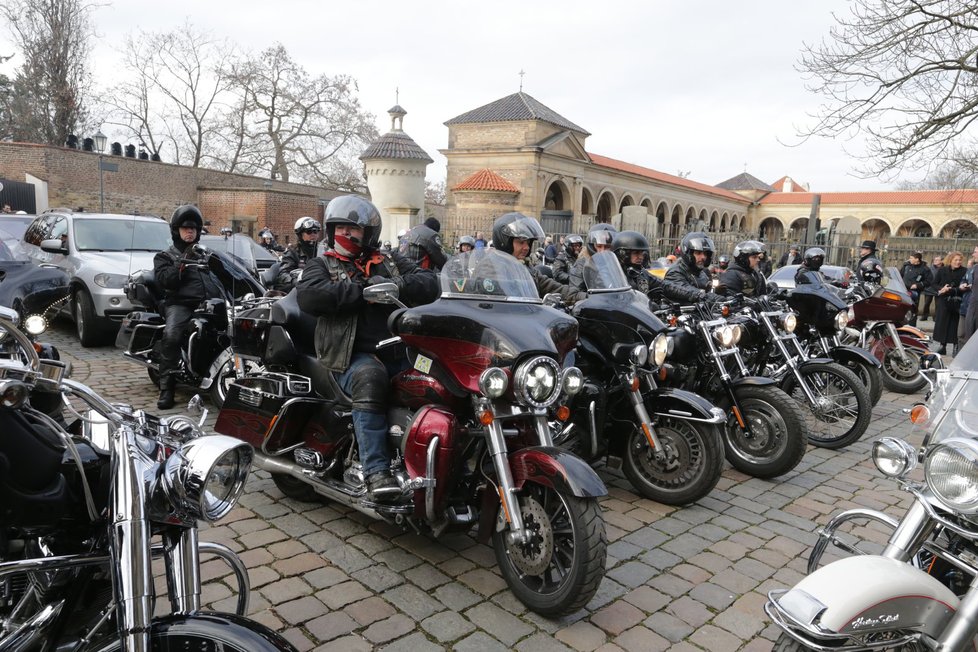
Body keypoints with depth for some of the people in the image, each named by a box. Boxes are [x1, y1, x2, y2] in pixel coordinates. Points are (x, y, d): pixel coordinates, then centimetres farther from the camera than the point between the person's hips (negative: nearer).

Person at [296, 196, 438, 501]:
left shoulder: (390, 262, 22)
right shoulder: (321, 265, 15)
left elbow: (430, 284, 9)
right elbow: (308, 295, -9)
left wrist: (398, 285, -11)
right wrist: (364, 289, -9)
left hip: (398, 353, 4)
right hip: (354, 356, -4)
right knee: (370, 377, -36)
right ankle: (376, 471, -36)